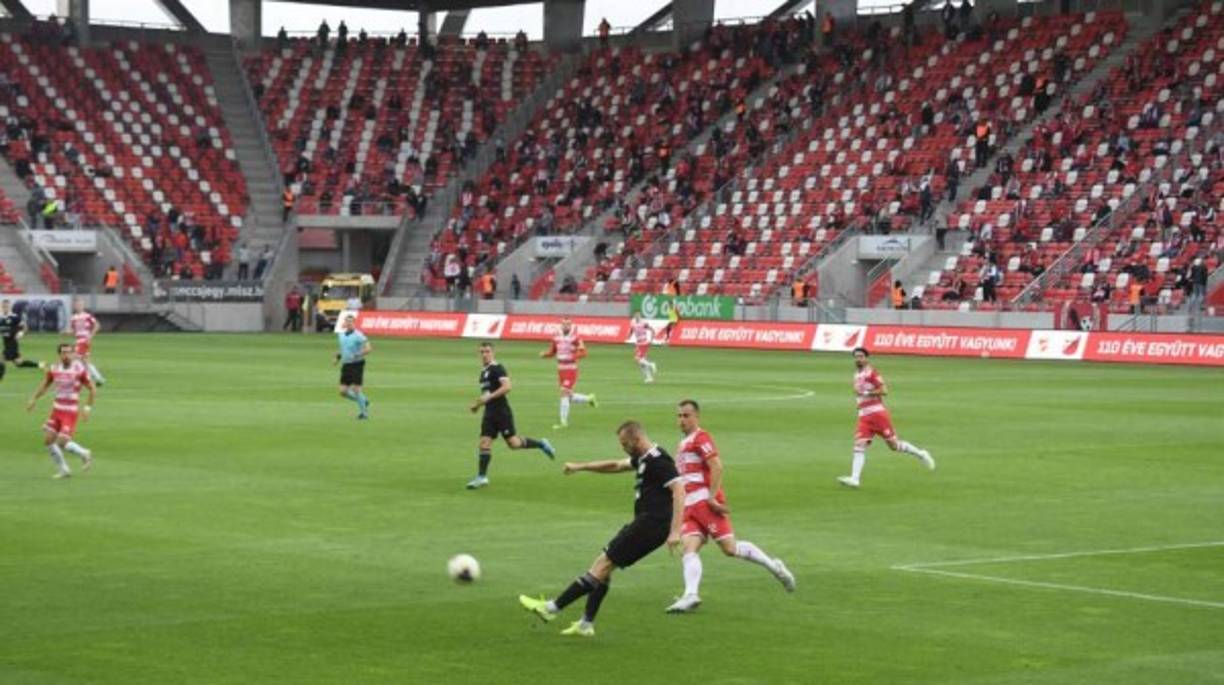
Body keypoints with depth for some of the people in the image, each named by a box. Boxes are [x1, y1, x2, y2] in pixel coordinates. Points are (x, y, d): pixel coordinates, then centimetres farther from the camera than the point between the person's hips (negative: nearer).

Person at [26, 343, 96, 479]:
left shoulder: (80, 369, -12)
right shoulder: (54, 369, 2)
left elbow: (92, 390, -5)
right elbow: (44, 386, 15)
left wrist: (87, 408, -11)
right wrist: (34, 399, 2)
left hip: (71, 412, -6)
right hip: (57, 410, 6)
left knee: (62, 442, -14)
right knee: (48, 440, 1)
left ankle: (84, 455, 13)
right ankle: (63, 469, 16)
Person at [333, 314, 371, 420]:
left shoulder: (358, 335, -12)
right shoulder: (341, 335, 9)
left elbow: (368, 348, -19)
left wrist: (357, 355, -29)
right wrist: (338, 357, 13)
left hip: (357, 364, -6)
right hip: (346, 365, 6)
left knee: (356, 389, -9)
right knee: (343, 392, 1)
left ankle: (364, 412, 8)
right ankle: (363, 400, 24)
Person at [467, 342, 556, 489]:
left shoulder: (497, 368, -11)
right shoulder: (484, 371, 17)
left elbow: (507, 386, -24)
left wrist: (489, 397, -28)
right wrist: (477, 404, 23)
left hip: (502, 412, -8)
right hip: (489, 413, 8)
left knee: (513, 443, -5)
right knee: (484, 443, -1)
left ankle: (541, 444, 16)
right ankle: (481, 477, -1)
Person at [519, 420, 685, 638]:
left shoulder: (658, 461, -15)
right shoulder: (643, 459, 16)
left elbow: (679, 489, -25)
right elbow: (616, 465, 33)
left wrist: (675, 531, -31)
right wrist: (580, 466, 34)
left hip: (651, 524, -10)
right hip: (644, 523, 10)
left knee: (603, 564, -9)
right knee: (603, 565, 11)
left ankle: (551, 608, -7)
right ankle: (586, 624, 13)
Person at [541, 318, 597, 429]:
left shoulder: (575, 337, -11)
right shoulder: (557, 337, 7)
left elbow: (583, 352, -14)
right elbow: (552, 351, 16)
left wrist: (572, 356, -30)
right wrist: (544, 354, -4)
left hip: (571, 369, -7)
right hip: (560, 369, 7)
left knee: (564, 393, -13)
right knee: (568, 396, 11)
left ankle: (564, 422, -7)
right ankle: (589, 399, 36)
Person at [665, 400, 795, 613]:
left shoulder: (700, 438, -5)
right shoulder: (683, 444, 23)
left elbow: (717, 466, -17)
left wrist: (712, 497, -22)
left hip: (705, 501, -8)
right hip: (689, 507, 8)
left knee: (729, 548, -9)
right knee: (689, 549, -11)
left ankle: (773, 566, 6)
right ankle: (691, 595, -24)